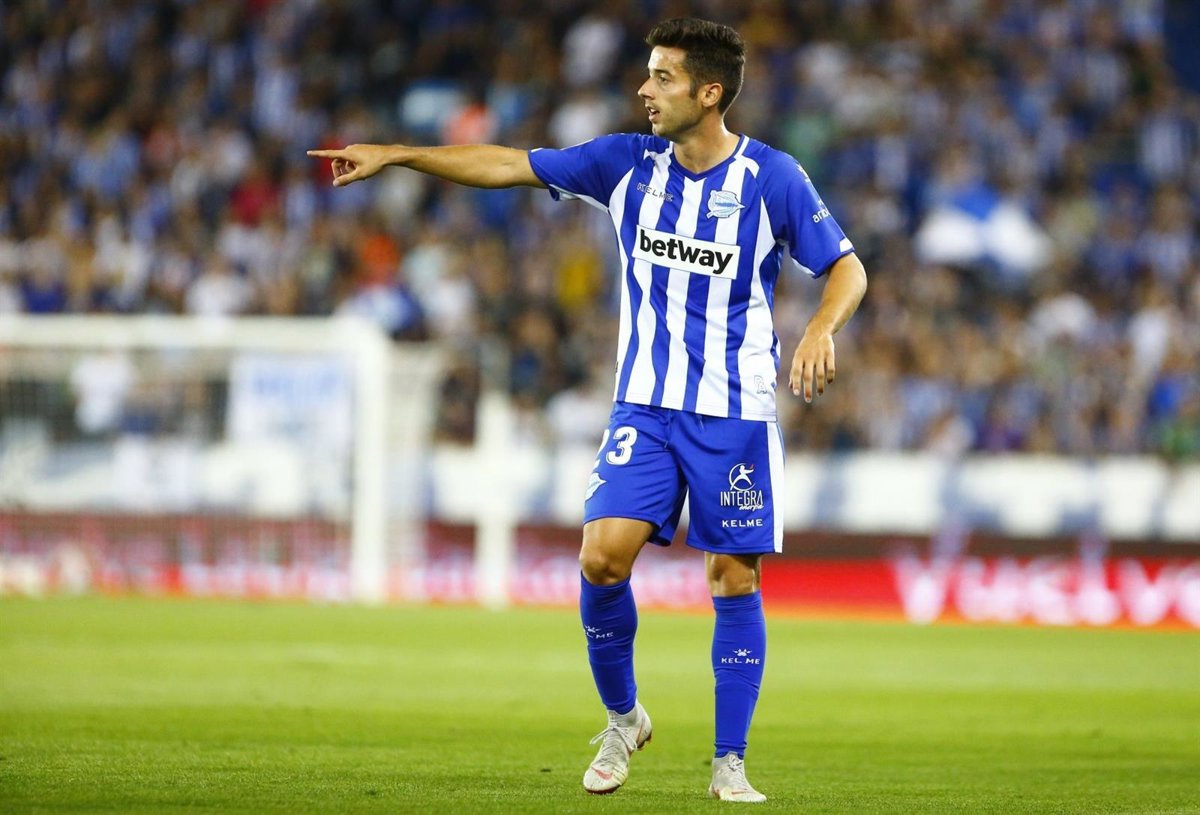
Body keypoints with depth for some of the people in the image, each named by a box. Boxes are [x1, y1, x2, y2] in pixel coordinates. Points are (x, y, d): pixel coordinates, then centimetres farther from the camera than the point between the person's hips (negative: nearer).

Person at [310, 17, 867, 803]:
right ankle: (623, 719, 10)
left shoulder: (773, 177, -8)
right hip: (645, 406, 2)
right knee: (603, 556, -12)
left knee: (736, 580, -2)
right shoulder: (629, 162, 1)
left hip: (735, 412, -2)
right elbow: (508, 165, 4)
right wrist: (394, 155, 1)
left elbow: (847, 268, -3)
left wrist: (821, 330, -23)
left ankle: (730, 764, 8)